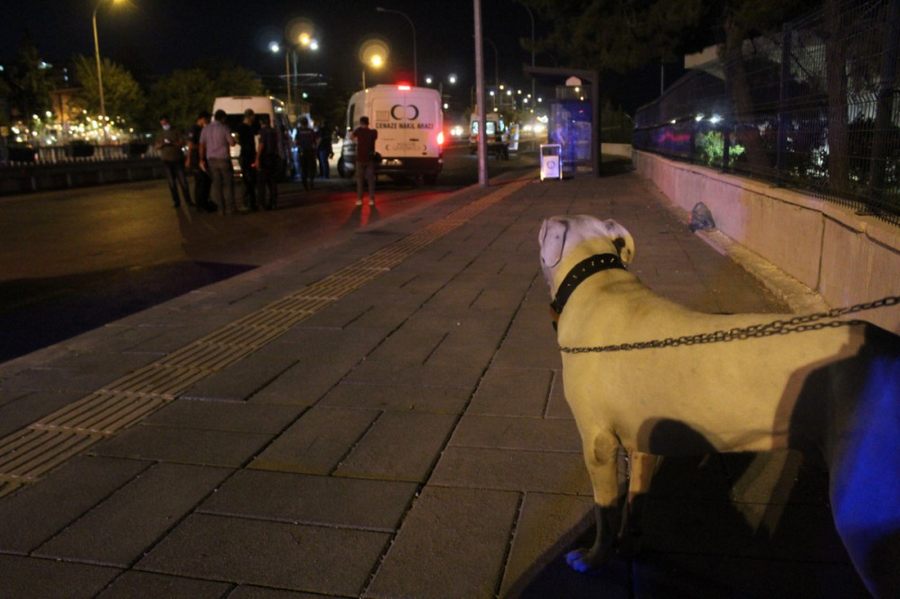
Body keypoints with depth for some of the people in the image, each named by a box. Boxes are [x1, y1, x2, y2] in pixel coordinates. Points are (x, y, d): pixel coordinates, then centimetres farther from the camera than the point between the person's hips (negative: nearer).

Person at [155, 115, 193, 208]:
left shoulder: (176, 131, 6)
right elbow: (157, 147, 7)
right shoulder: (159, 134, 13)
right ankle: (176, 201, 5)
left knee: (182, 181, -6)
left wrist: (172, 143, -21)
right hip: (167, 161, 2)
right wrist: (162, 144, -15)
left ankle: (188, 200, -2)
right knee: (172, 182, 1)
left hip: (178, 159, -2)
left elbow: (182, 143, -5)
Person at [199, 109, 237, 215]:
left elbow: (202, 145, 5)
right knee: (228, 183, 4)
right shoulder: (224, 128, -10)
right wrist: (231, 138, 13)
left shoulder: (206, 129, 5)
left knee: (216, 184, 6)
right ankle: (231, 207, 4)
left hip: (211, 159, 4)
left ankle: (222, 208, 7)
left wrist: (202, 159, 9)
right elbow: (232, 143, -8)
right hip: (223, 159, -4)